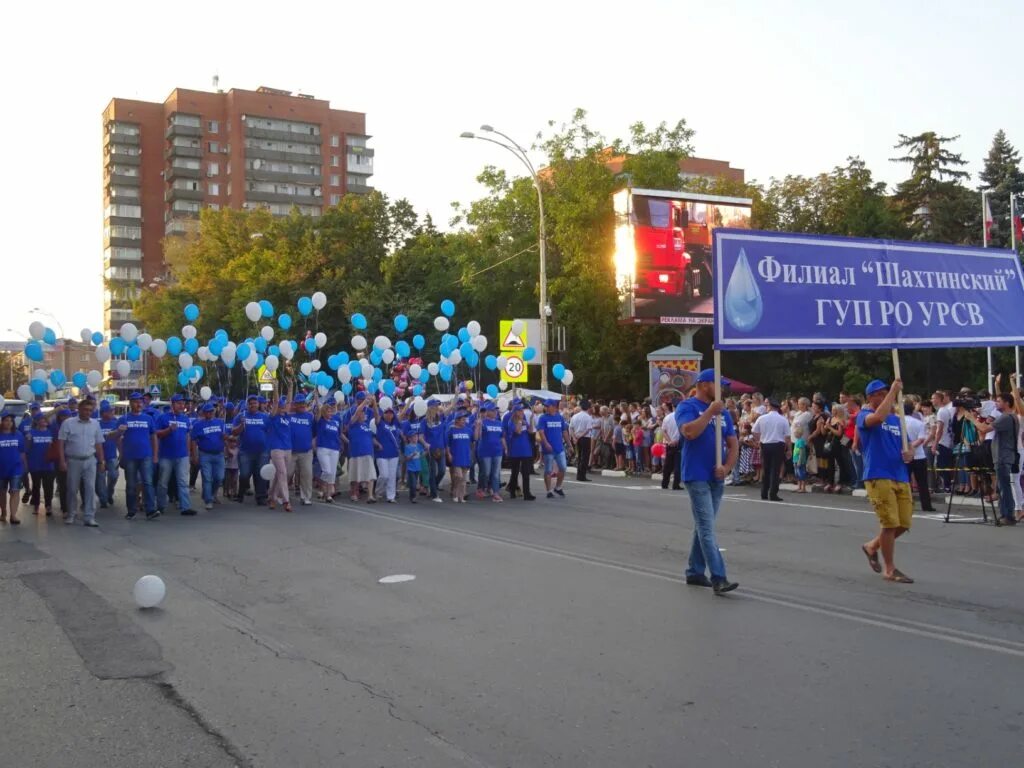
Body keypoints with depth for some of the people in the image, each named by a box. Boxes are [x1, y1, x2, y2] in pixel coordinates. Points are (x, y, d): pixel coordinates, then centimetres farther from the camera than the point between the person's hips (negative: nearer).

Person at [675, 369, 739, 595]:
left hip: (717, 478, 7)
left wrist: (726, 467, -5)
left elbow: (733, 444, 11)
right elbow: (689, 432, -24)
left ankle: (695, 572, 23)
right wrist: (710, 412, -16)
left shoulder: (723, 412, 14)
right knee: (707, 529, -10)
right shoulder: (687, 406, -6)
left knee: (703, 527, 14)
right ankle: (718, 578, -13)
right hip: (697, 477, -7)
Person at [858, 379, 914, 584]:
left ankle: (872, 546, 30)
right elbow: (878, 417, -26)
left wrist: (909, 454, -4)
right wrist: (893, 391, -19)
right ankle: (890, 569, 6)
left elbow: (908, 448, 20)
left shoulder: (897, 420, 18)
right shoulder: (864, 416, -2)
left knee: (903, 524, 6)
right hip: (878, 476, -6)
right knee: (890, 523, -8)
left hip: (901, 477, 7)